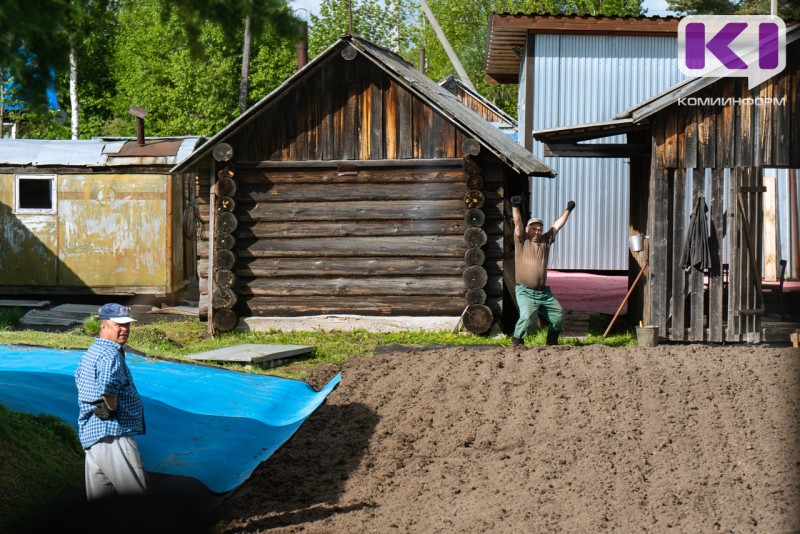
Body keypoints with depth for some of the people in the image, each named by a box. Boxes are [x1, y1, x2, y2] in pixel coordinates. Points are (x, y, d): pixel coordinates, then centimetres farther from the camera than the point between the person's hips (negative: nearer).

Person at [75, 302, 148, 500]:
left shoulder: (91, 352, 19)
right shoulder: (110, 354, -14)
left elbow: (79, 377, 40)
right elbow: (107, 385, -35)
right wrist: (111, 409, -17)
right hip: (112, 434, -11)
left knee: (98, 498, 13)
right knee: (137, 498, -11)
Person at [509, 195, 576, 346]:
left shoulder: (545, 241, 14)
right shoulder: (522, 241, 2)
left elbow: (557, 225, 18)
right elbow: (517, 223, -11)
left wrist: (567, 210, 21)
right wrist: (515, 207, -23)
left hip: (544, 291, 6)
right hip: (525, 291, -6)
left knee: (558, 313, 4)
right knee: (527, 316, -24)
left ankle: (552, 341, 20)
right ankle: (517, 340, -5)